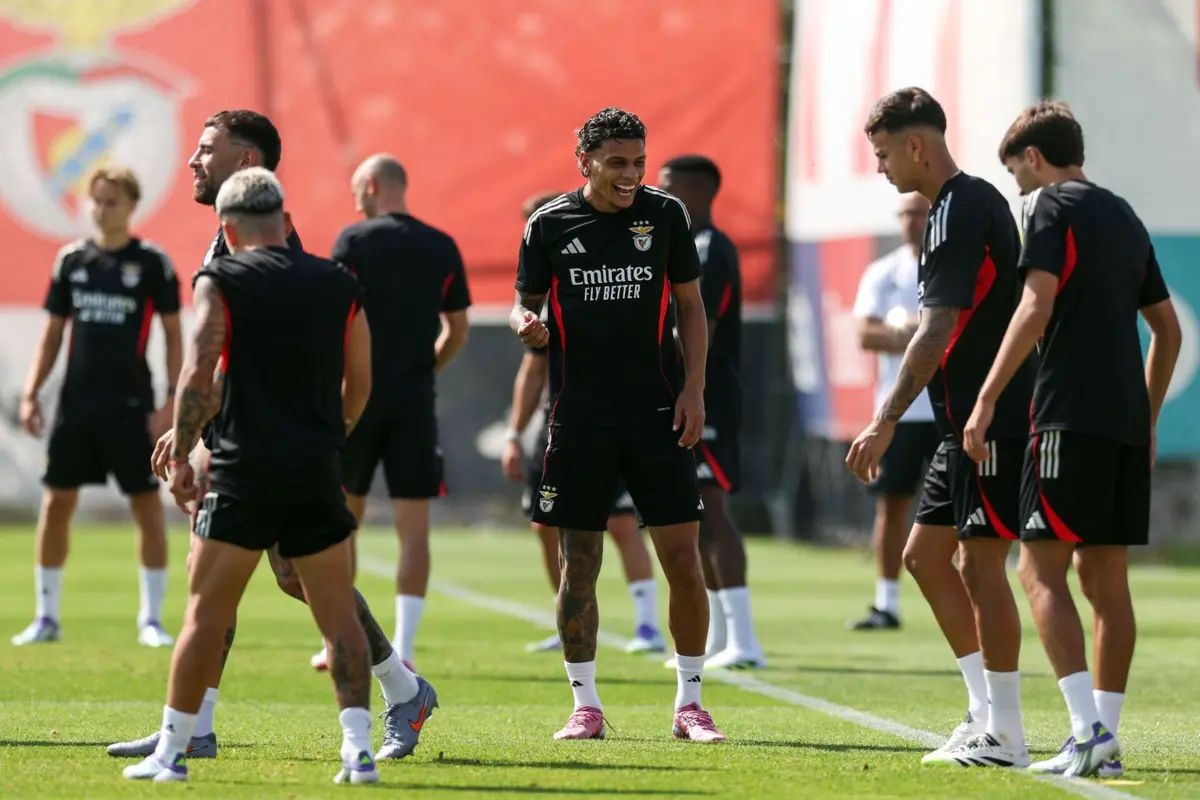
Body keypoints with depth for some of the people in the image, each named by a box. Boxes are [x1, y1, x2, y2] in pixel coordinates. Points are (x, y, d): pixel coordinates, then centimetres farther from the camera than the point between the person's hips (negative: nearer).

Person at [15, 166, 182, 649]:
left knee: (147, 505, -2)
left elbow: (173, 335, 1)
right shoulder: (71, 260, 8)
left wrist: (172, 400, -7)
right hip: (76, 401, 3)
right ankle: (46, 616, 12)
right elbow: (52, 333, 13)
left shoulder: (152, 263, -2)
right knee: (56, 504, 2)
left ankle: (152, 618, 6)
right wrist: (30, 394, 5)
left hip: (130, 404, -3)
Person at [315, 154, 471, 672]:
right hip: (416, 400, 2)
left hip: (359, 396, -2)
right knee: (413, 525, 1)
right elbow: (457, 330, 10)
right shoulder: (442, 248, 6)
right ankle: (403, 647, -5)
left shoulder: (355, 241, -4)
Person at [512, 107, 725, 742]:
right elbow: (526, 303, 9)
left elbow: (690, 307, 9)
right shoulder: (549, 225, 0)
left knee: (682, 558, -3)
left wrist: (693, 389, -1)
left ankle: (690, 703, 8)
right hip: (579, 420, 0)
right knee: (578, 564, 1)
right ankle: (585, 706, 12)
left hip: (656, 414, 0)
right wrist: (525, 323, -15)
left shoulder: (666, 215, 2)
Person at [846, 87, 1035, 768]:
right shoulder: (978, 201, 16)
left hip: (990, 421, -10)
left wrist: (887, 421, -23)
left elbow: (938, 332, -23)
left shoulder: (959, 212, -16)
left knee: (982, 562, -7)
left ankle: (1003, 736, -3)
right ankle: (986, 710, 16)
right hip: (970, 423, 10)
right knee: (926, 553, 13)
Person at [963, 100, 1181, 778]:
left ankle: (1089, 731, -20)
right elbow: (1168, 328, 23)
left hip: (1073, 416, -8)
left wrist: (987, 400, -16)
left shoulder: (1052, 209, -3)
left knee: (1042, 569, -8)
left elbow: (1036, 308, -16)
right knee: (1107, 578, 10)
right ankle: (1106, 739, 9)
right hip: (1128, 419, 8)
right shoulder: (1125, 216, 20)